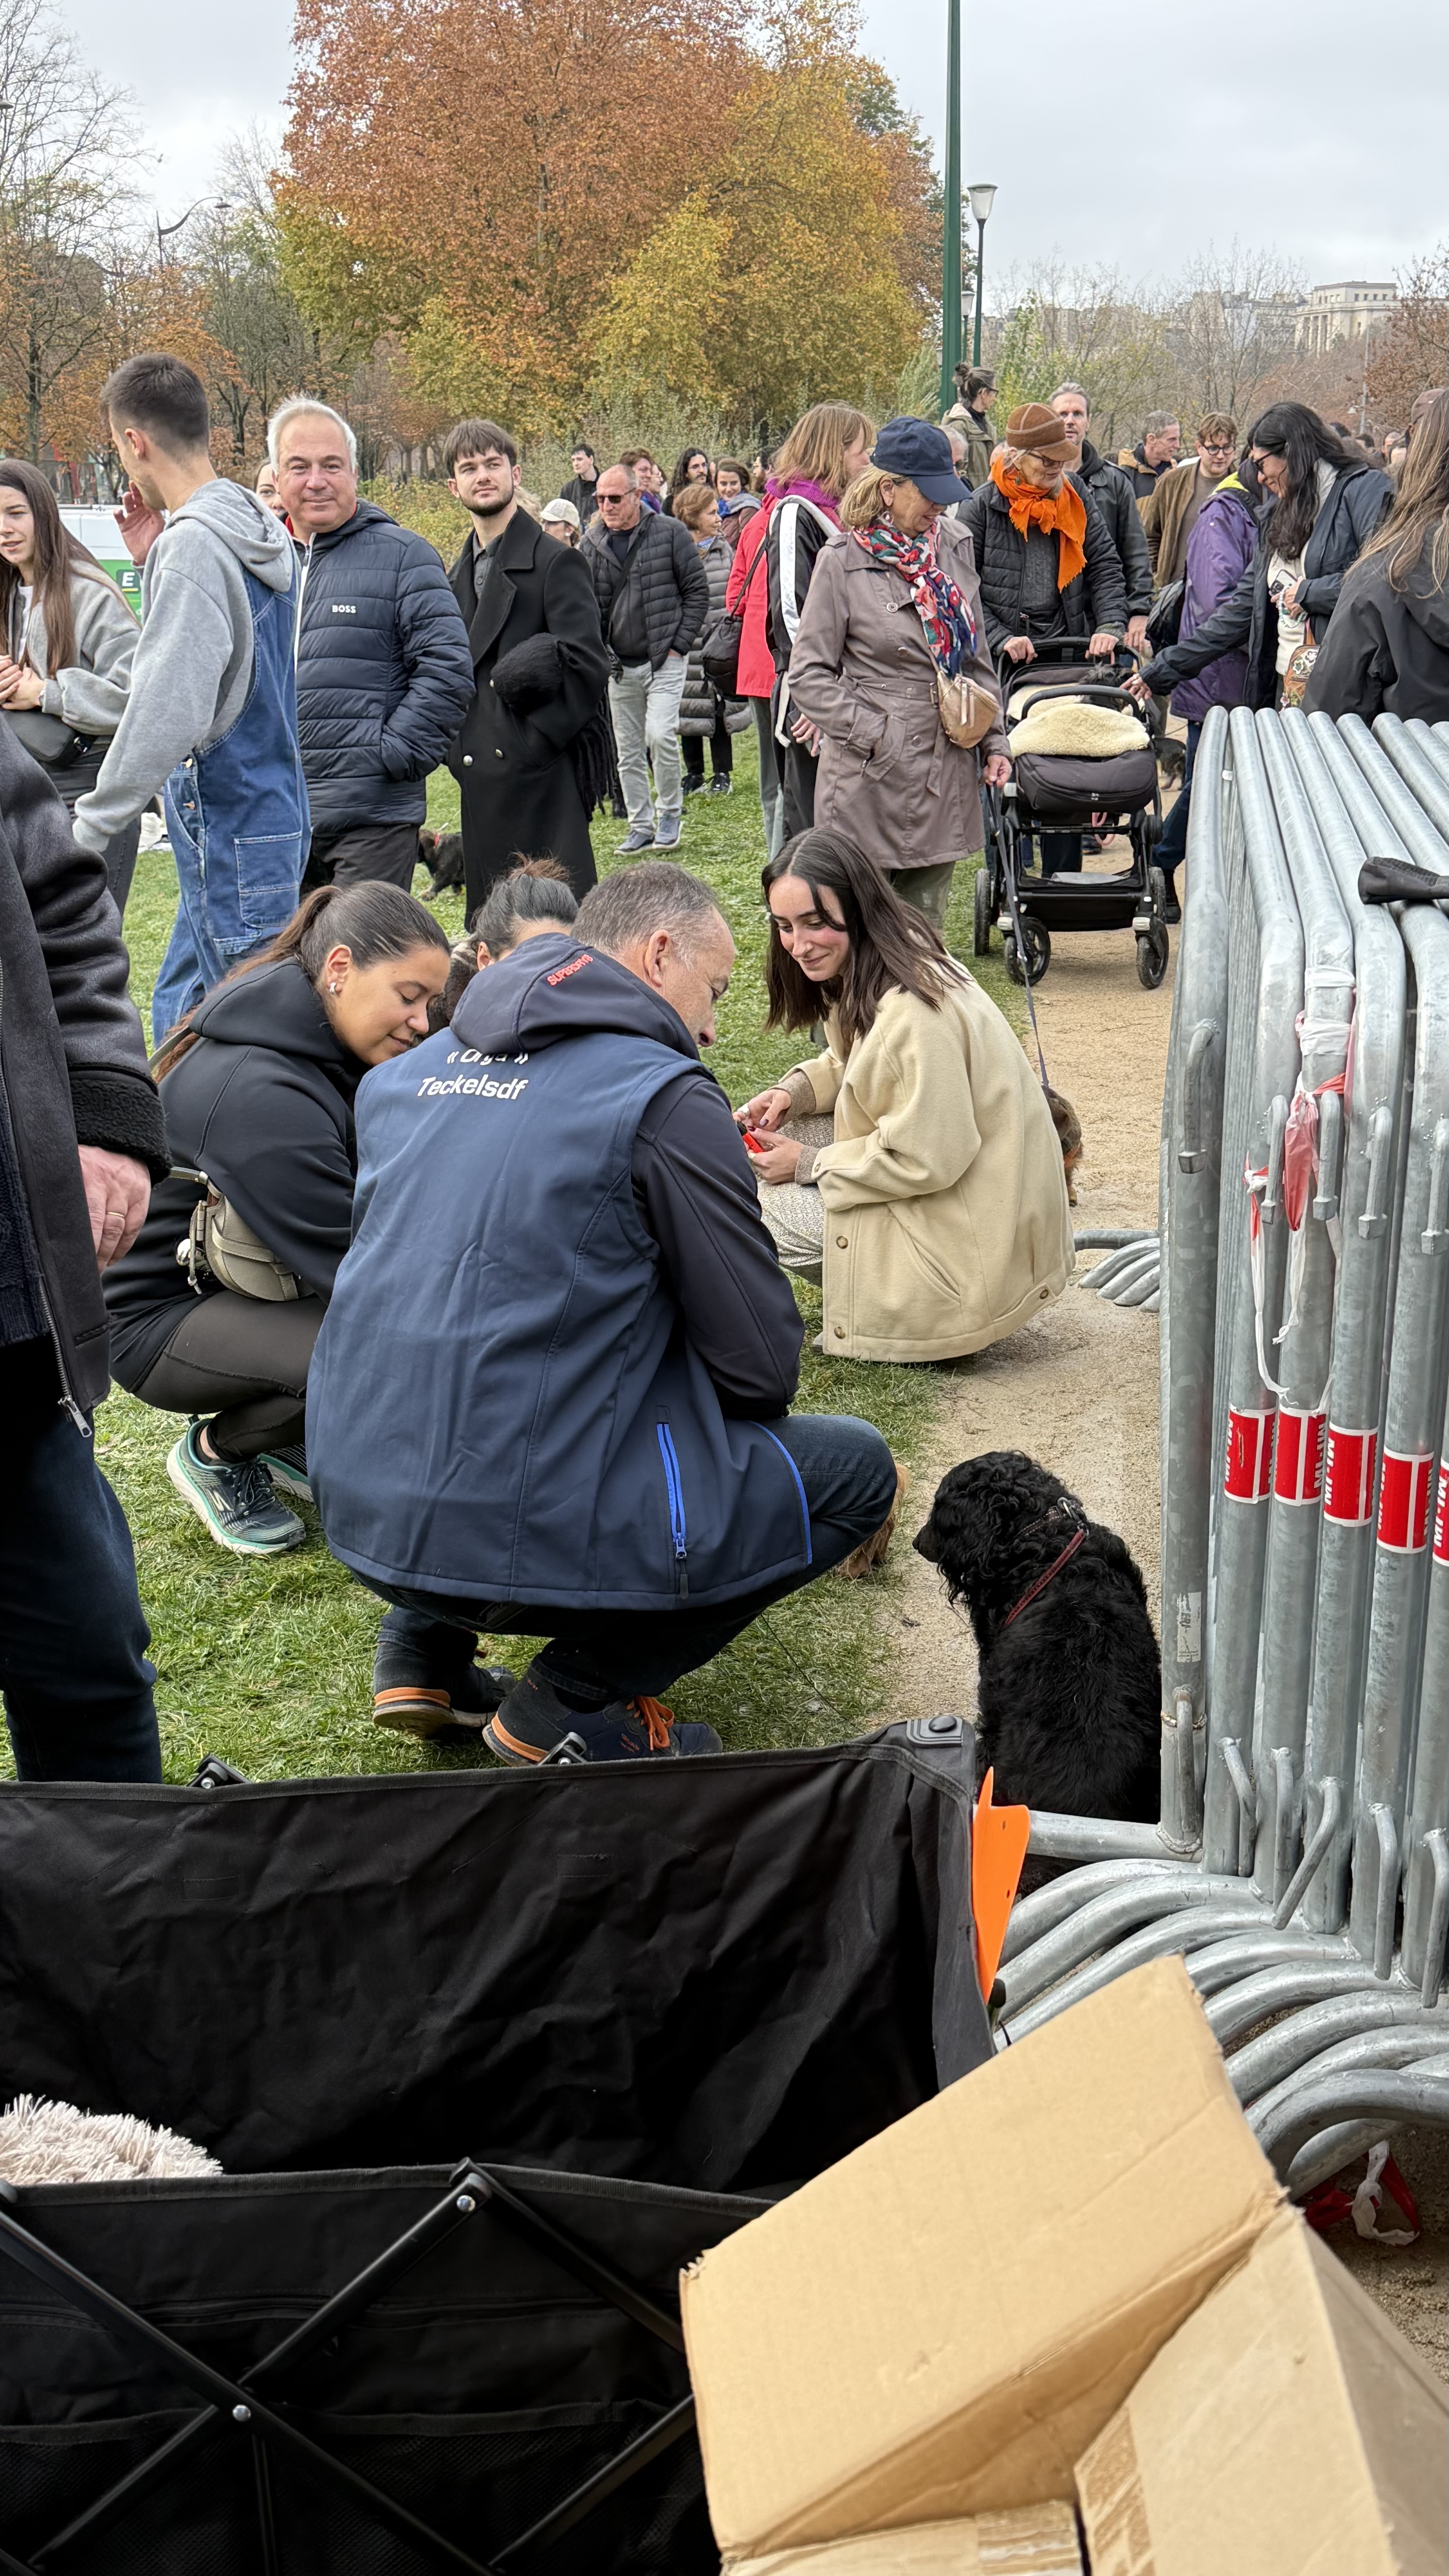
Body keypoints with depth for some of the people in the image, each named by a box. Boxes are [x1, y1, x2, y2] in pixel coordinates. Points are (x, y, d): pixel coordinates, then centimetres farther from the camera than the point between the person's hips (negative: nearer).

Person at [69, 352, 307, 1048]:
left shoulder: (194, 544, -18)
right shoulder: (261, 530, 11)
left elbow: (167, 712, -23)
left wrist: (91, 826, -16)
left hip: (230, 830, -10)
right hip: (270, 812, 10)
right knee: (180, 1014, 17)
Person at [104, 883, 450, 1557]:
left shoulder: (329, 1047, -2)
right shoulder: (256, 1095, -31)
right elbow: (350, 1263, -30)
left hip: (255, 1276, 9)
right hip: (160, 1313, -9)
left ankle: (287, 1441, 9)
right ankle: (213, 1453, -2)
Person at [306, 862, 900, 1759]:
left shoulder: (407, 1074, 12)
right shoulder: (665, 1096, -8)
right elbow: (760, 1367, -7)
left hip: (360, 1514, 8)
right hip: (531, 1541, -8)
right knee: (856, 1466, 9)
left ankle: (422, 1648, 20)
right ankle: (575, 1698, 4)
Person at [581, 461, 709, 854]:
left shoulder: (670, 533, -4)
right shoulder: (592, 545, 6)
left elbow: (698, 590, -1)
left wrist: (679, 645, -7)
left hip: (664, 660, -4)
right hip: (618, 664, 4)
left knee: (660, 736, -17)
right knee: (628, 751, 8)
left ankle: (670, 812, 4)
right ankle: (641, 825, 19)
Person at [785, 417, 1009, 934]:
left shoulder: (954, 546, 9)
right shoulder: (843, 562, -7)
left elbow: (977, 656, 17)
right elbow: (809, 676, -7)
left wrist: (993, 741, 11)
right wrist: (875, 735, -15)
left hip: (946, 772, 5)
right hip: (870, 775, -5)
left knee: (926, 929, 10)